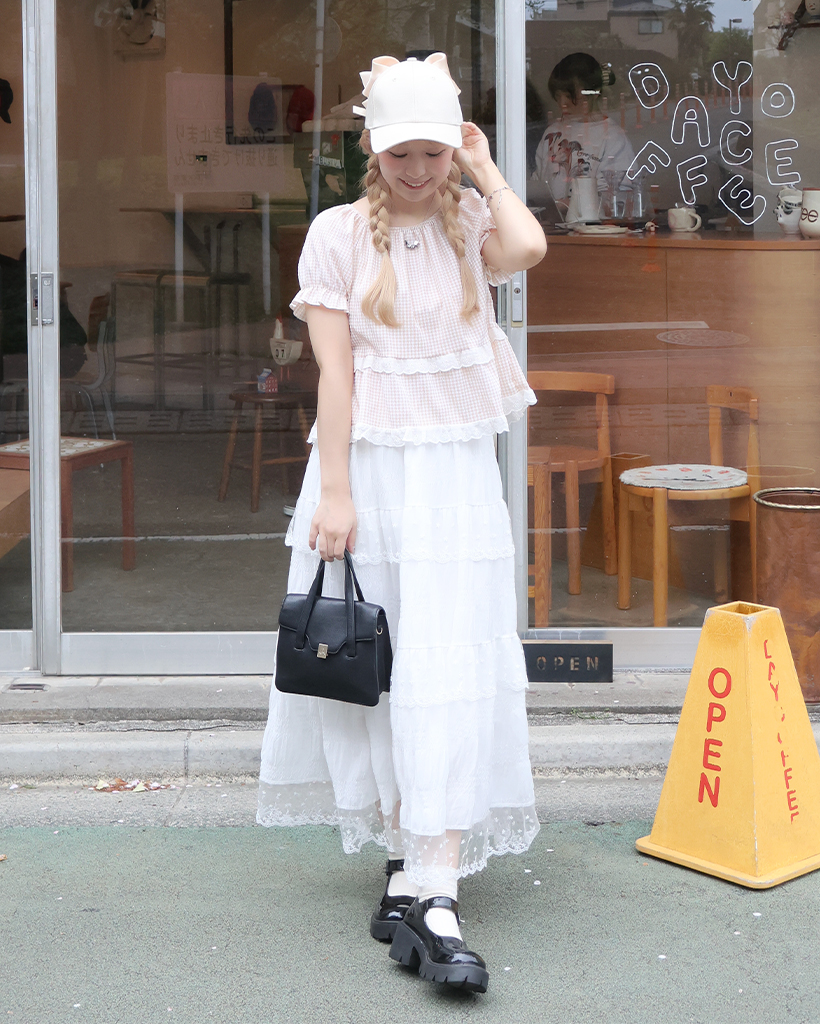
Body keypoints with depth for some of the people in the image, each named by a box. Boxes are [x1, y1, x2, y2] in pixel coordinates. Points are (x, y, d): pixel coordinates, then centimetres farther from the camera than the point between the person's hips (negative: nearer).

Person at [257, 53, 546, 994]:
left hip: (454, 469, 1)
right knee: (371, 664, 6)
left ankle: (435, 894, -11)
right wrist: (334, 492, -10)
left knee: (450, 668, -8)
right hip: (367, 463, 0)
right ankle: (406, 858, 21)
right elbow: (334, 369, -5)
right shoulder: (339, 233, 1)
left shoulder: (470, 224, 7)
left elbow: (527, 248, -18)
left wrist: (485, 172, -2)